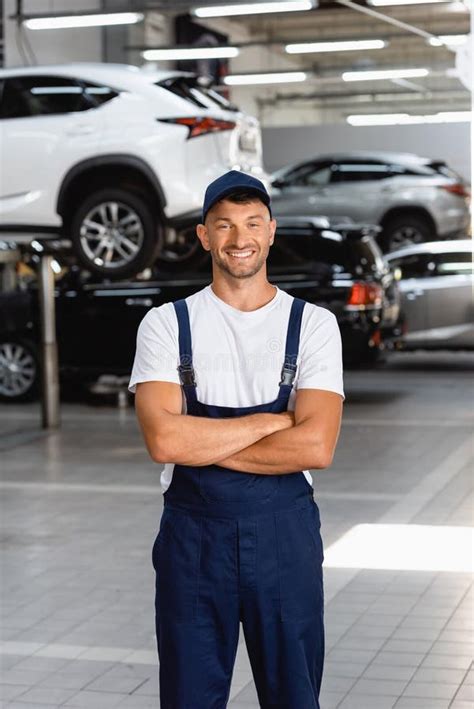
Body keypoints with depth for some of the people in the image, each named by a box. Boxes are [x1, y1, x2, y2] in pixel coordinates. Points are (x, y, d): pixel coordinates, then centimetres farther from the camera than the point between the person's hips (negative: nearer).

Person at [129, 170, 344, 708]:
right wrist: (272, 421, -13)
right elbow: (164, 439, -16)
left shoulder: (313, 324, -1)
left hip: (285, 532, 0)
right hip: (192, 535, 0)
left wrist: (203, 444, -14)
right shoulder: (166, 324, -1)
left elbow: (315, 446, -14)